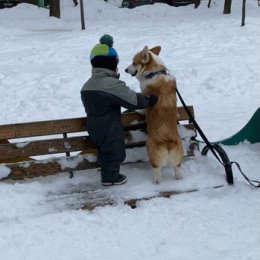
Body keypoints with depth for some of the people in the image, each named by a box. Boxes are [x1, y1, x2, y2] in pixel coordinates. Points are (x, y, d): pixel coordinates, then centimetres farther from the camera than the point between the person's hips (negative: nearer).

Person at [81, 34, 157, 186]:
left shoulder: (87, 86, 4)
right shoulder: (113, 84, -22)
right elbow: (133, 100, -21)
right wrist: (148, 101, -6)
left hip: (94, 127, 8)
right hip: (110, 129, -8)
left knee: (105, 151, 22)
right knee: (114, 151, 10)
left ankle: (108, 174, 34)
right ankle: (111, 177, 21)